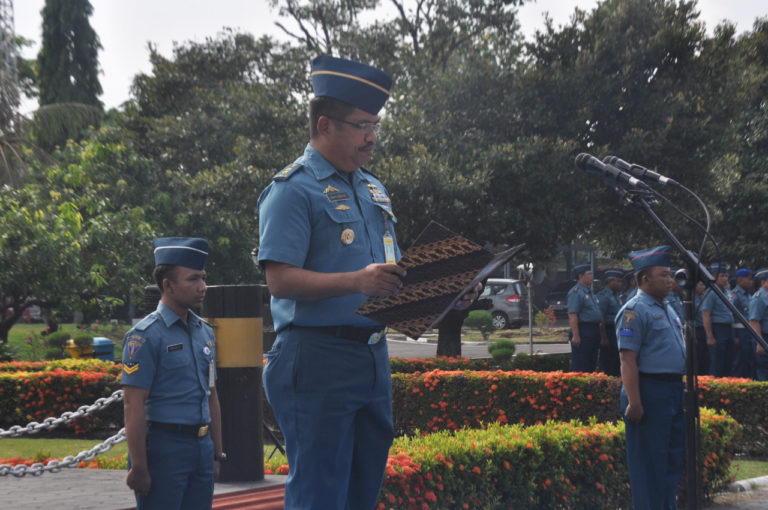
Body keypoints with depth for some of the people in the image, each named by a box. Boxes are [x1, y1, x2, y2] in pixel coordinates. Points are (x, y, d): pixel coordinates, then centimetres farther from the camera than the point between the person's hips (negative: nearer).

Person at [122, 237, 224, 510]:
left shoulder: (204, 332, 13)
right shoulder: (145, 336, -10)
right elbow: (133, 406, -14)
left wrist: (217, 454, 17)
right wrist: (138, 468, -17)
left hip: (202, 446, 7)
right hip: (164, 447, -7)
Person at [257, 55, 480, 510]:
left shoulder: (373, 189, 19)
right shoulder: (294, 189, -8)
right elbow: (281, 280, -16)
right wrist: (358, 281, -28)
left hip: (374, 357, 8)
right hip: (318, 361, -8)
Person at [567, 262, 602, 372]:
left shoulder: (590, 291, 18)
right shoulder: (575, 292, -12)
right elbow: (572, 315, -19)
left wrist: (599, 333, 22)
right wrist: (575, 336, -24)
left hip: (594, 331, 10)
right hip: (583, 331, -10)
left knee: (591, 365, 13)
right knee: (580, 367, -9)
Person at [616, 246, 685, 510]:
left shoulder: (666, 309, 17)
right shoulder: (634, 310, -13)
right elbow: (628, 361, -18)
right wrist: (634, 402, -23)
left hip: (673, 391, 9)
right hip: (650, 392, -9)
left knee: (674, 457, 15)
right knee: (650, 461, -3)